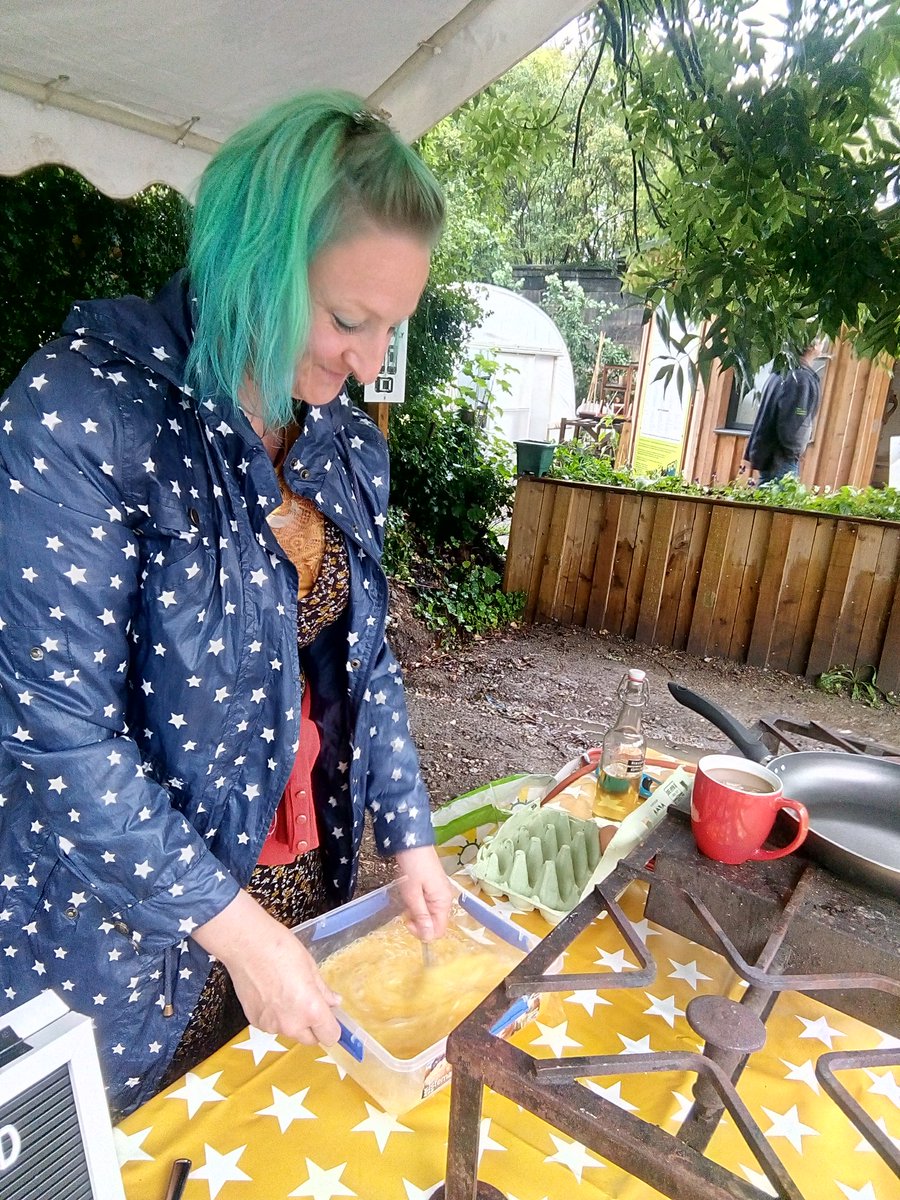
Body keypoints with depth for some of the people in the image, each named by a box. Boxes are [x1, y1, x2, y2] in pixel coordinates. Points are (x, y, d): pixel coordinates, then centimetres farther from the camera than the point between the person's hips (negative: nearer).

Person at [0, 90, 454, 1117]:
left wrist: (409, 838, 1)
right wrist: (231, 924, -20)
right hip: (114, 912, -5)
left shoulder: (345, 443, -2)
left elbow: (362, 657, 4)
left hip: (299, 869, 6)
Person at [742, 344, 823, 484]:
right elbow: (792, 424, -20)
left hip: (764, 453, 8)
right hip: (782, 460, -8)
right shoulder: (803, 379, -15)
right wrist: (793, 453, -4)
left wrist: (750, 454, 18)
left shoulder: (779, 373, 11)